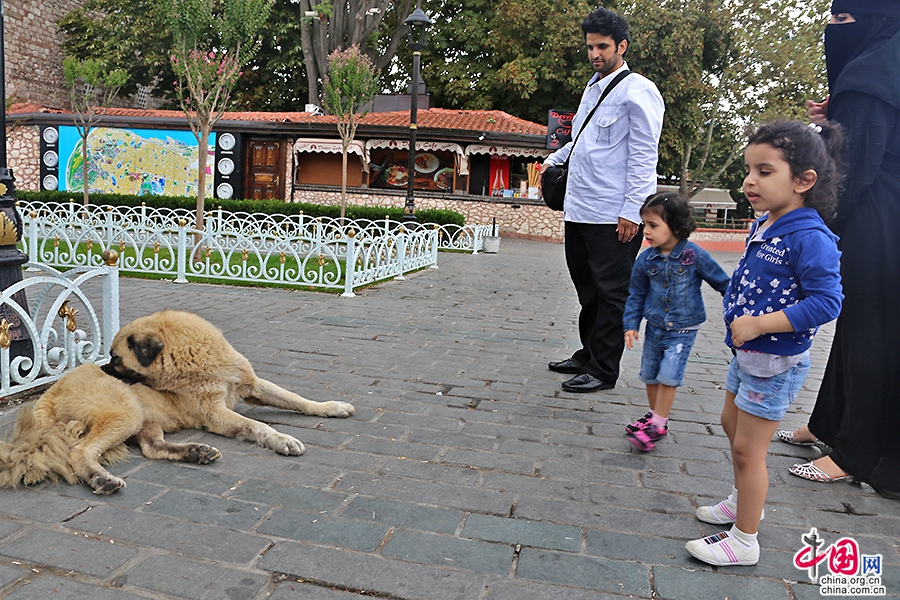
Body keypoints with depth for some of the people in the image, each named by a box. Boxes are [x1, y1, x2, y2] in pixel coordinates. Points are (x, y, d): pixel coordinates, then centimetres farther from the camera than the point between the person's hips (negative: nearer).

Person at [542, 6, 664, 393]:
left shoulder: (637, 91, -7)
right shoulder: (593, 88, 18)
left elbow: (644, 154, -13)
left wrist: (632, 210, -17)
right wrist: (555, 158, 25)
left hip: (614, 216, -8)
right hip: (579, 211, 9)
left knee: (611, 293, 1)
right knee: (588, 289, 17)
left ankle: (603, 371, 10)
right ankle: (588, 355, 30)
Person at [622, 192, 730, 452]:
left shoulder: (695, 256, -15)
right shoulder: (646, 259, -6)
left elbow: (723, 283, -2)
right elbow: (636, 294, 6)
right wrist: (631, 324, 1)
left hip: (682, 330, -4)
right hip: (654, 327, 4)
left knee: (668, 376, -11)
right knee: (650, 375, 11)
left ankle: (657, 424, 2)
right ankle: (656, 417, 30)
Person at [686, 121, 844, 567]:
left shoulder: (809, 237, -24)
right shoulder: (763, 227, 3)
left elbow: (826, 301, -29)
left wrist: (759, 324, -31)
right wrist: (737, 308, 5)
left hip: (776, 362, -10)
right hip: (747, 353, 10)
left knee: (747, 448, -1)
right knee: (731, 425, 24)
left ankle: (744, 541, 17)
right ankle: (743, 502, 46)